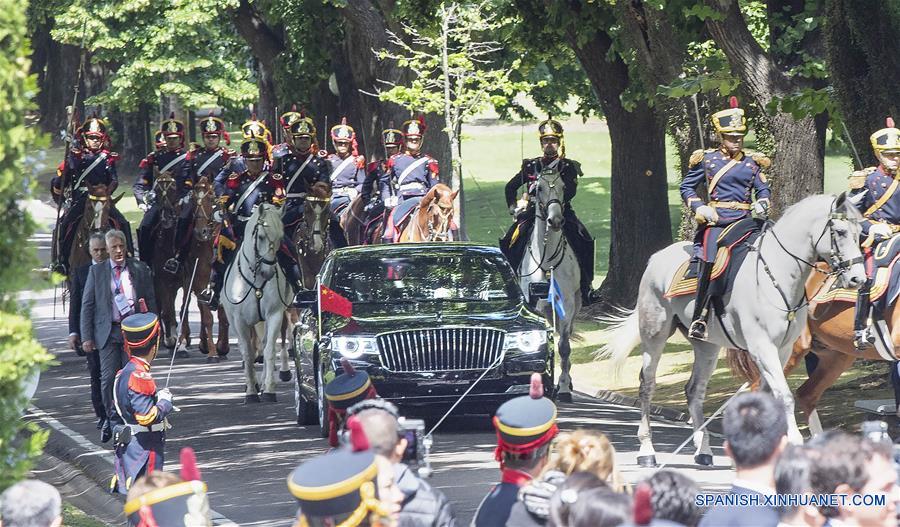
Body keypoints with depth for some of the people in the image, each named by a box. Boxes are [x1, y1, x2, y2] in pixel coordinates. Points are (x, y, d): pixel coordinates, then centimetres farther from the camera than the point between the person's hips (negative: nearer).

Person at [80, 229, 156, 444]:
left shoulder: (140, 269, 6)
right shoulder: (96, 272, 5)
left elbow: (151, 301, 10)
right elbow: (87, 305, 5)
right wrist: (86, 337, -1)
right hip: (108, 331, 0)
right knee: (108, 378, -6)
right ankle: (111, 418, 11)